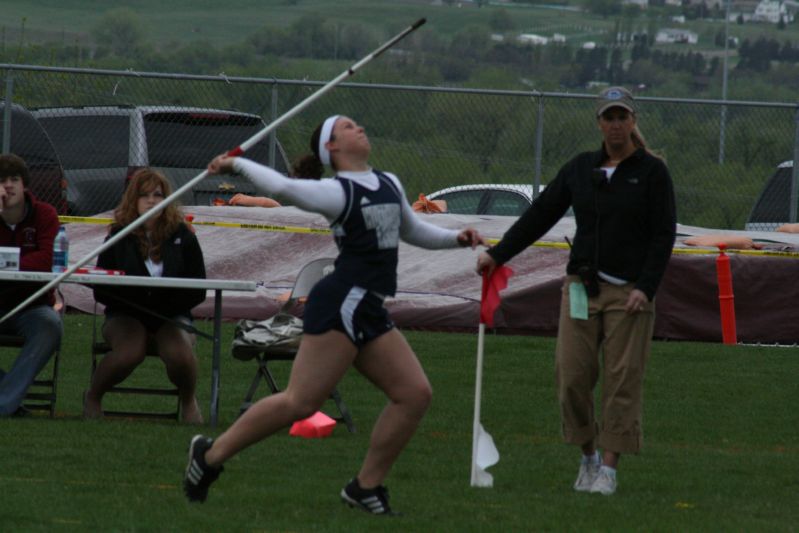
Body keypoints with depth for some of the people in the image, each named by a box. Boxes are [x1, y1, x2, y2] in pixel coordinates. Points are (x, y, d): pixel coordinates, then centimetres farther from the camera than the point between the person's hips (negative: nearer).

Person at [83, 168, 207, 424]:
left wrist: (166, 302, -14)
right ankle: (93, 396, -4)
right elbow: (101, 291, 0)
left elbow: (197, 292, 2)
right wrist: (134, 300, -16)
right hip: (126, 316, -1)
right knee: (129, 352, -35)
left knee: (179, 353, -34)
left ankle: (188, 400, 0)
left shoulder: (182, 237, 2)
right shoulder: (118, 237, 1)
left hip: (172, 317, 1)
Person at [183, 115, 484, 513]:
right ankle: (211, 454, -2)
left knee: (415, 393, 0)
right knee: (301, 403, -13)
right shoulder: (338, 192, -8)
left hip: (368, 314, 9)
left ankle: (366, 487, 5)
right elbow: (285, 188, -25)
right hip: (340, 305, -9)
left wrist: (456, 239, 21)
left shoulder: (389, 185, 18)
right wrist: (239, 165, -18)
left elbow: (413, 230, 34)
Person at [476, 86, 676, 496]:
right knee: (572, 375, -3)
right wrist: (498, 254, 4)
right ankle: (588, 457, 14)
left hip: (629, 291, -3)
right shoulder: (581, 169, 10)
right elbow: (540, 215, 12)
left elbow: (663, 235, -3)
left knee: (622, 379, -4)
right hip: (582, 286, 3)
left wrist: (645, 289, -13)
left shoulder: (651, 171, 0)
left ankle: (608, 469, 1)